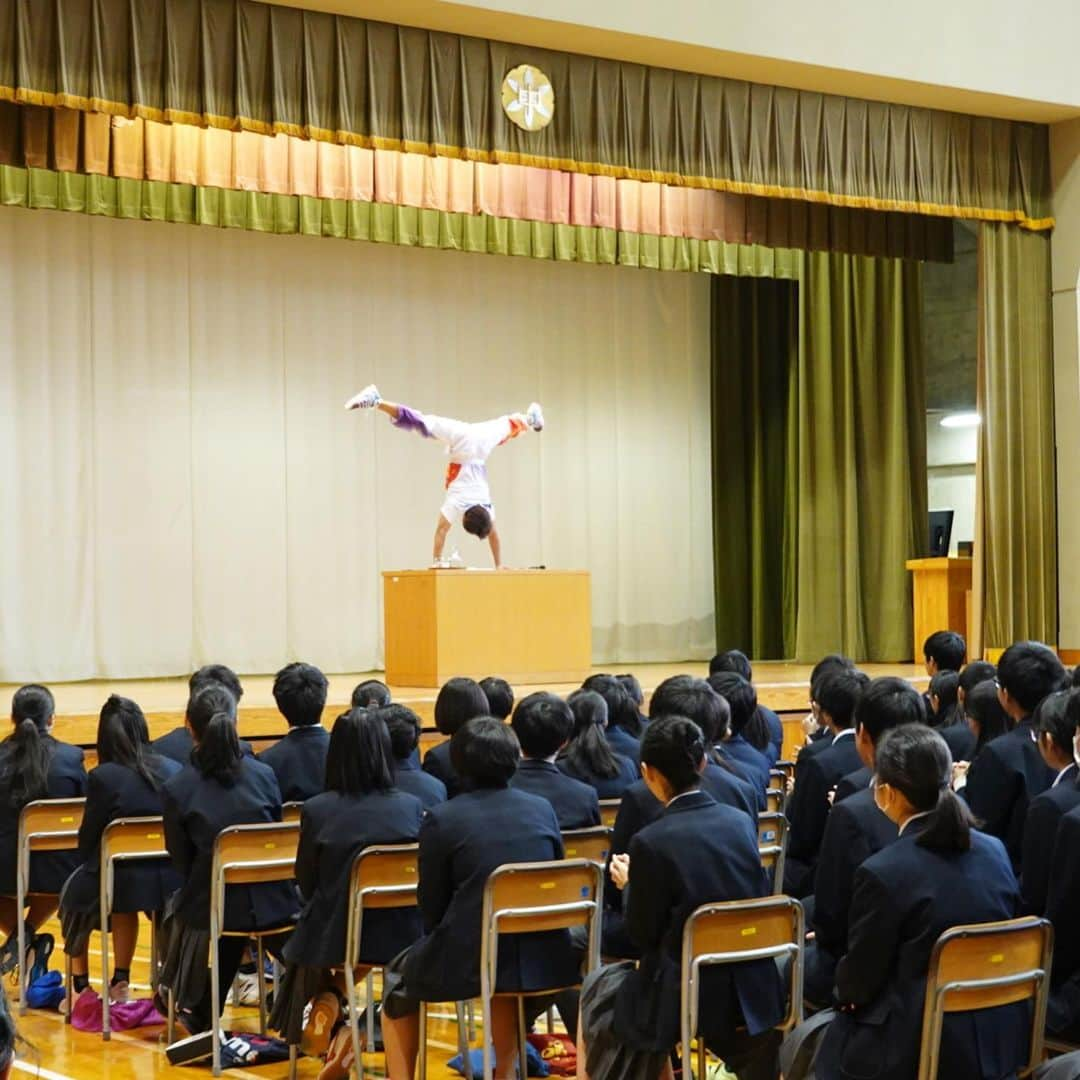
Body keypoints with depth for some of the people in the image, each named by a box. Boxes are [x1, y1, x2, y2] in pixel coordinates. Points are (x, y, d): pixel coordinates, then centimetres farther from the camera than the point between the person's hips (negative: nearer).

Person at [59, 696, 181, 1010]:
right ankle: (120, 980, 38)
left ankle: (80, 984, 39)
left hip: (123, 882, -4)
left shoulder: (102, 777, -14)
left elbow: (87, 840, -5)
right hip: (171, 880, 4)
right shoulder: (174, 770, -3)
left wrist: (91, 866, 16)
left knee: (75, 889, 29)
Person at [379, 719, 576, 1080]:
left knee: (399, 977, 26)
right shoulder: (543, 809, 5)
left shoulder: (441, 820, -7)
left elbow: (432, 908, -1)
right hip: (543, 959, 4)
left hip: (469, 960, -4)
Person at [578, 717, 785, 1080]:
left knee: (598, 987, 25)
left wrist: (629, 884, 8)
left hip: (683, 999, -4)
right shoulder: (741, 822, -2)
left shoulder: (652, 842, -18)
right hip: (751, 994, 5)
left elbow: (644, 935, -10)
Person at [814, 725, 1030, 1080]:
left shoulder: (883, 873, -19)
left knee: (811, 1042, 18)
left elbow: (859, 981, -10)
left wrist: (845, 992, 14)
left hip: (924, 1051, -7)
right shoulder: (996, 851, 0)